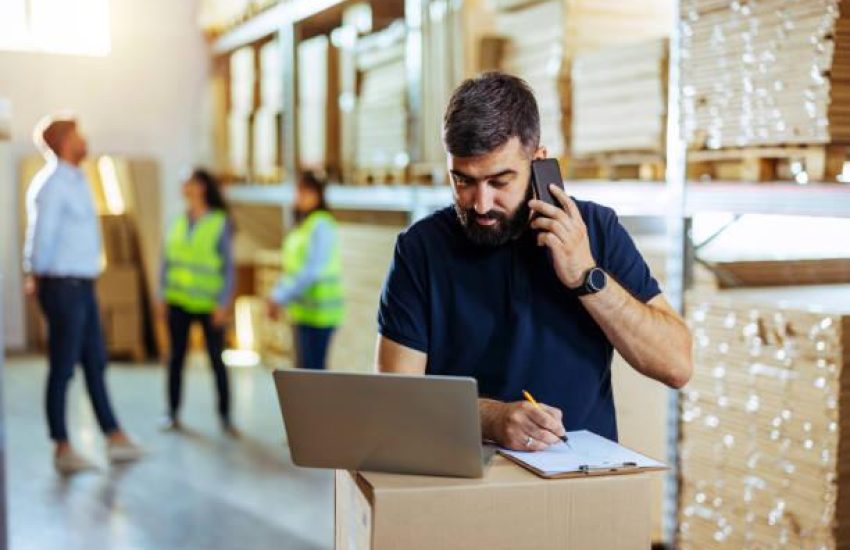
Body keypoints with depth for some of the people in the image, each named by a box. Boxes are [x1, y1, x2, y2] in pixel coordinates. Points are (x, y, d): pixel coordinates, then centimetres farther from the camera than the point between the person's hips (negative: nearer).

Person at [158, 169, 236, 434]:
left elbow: (228, 266, -5)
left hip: (208, 304, -4)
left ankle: (225, 416, 9)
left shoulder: (220, 223, -4)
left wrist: (223, 303, -10)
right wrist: (162, 295, 6)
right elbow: (167, 260, 12)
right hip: (178, 302, 4)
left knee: (216, 360, 0)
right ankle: (173, 414, 17)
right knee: (176, 357, 8)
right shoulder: (178, 221, 8)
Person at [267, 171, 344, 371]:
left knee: (312, 368, -9)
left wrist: (280, 297, -18)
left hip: (318, 312, -9)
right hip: (302, 312, 9)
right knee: (303, 369, 12)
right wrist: (276, 295, 10)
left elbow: (312, 270, -20)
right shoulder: (302, 226, 16)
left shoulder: (321, 225, -13)